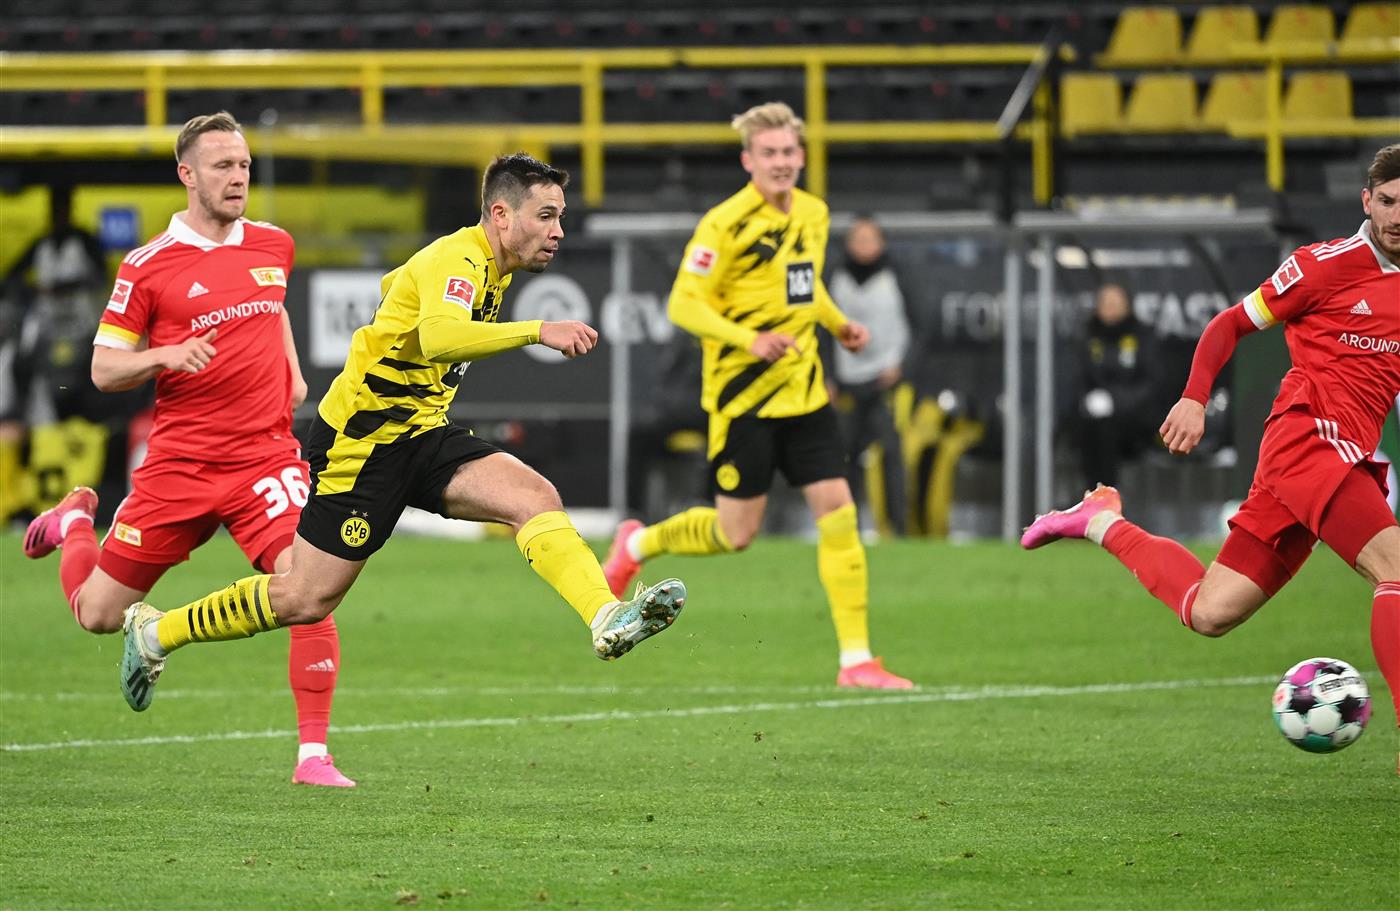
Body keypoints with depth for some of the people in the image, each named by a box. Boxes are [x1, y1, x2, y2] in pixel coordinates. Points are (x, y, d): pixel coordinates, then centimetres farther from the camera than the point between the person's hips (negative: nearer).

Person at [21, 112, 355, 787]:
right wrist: (165, 356, -19)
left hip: (266, 454, 2)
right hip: (179, 463, -2)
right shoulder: (147, 267, -5)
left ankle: (314, 755, -13)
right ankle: (75, 522, 42)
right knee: (97, 613, 6)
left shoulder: (274, 245, 8)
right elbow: (103, 369, -1)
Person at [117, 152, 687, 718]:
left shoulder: (490, 266, 9)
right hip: (359, 441, -8)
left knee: (536, 498, -17)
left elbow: (394, 285, 27)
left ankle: (608, 620, -35)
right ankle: (156, 632, 20)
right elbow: (438, 337, -44)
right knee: (305, 600, 1)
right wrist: (536, 332, -48)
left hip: (421, 432, 9)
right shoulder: (457, 261, -21)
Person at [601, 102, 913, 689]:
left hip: (803, 392, 6)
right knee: (736, 532, 1)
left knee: (837, 512, -5)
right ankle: (638, 544, 31)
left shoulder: (814, 214, 9)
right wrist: (749, 340, -28)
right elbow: (683, 304, -15)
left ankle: (856, 661, -3)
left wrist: (838, 324, 10)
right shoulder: (727, 223, -14)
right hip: (742, 395, -6)